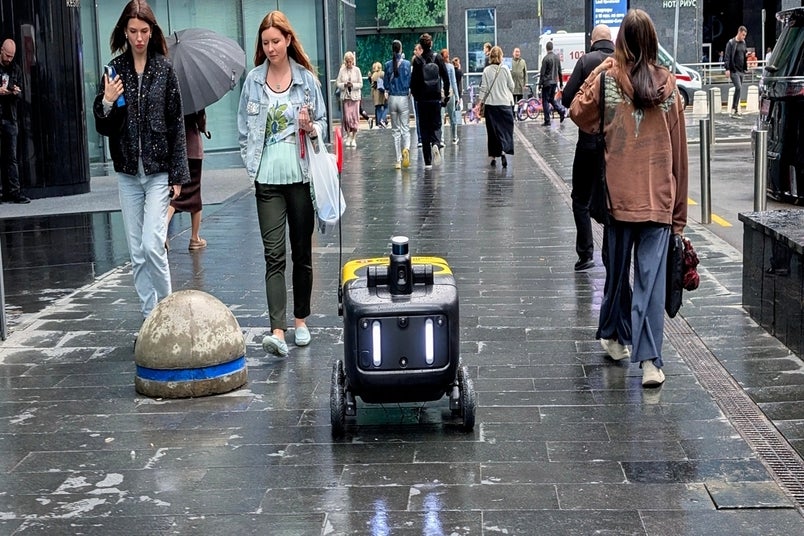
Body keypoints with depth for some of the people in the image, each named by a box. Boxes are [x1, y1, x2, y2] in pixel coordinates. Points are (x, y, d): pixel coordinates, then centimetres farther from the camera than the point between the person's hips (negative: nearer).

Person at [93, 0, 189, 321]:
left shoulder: (164, 69, -2)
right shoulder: (115, 69, 3)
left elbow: (176, 124, -1)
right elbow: (103, 128, 5)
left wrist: (178, 173, -4)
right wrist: (107, 102, -16)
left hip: (159, 171, -3)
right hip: (128, 173, 3)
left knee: (152, 245, -12)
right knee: (137, 252, 7)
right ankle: (150, 315, 17)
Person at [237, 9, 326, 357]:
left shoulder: (307, 79, 3)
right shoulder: (253, 81, 4)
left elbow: (322, 124, 8)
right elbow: (244, 127, 10)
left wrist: (311, 127, -13)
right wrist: (252, 163, 1)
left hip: (302, 176, 1)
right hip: (268, 181, -1)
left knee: (302, 252, 10)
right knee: (274, 255, -8)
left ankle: (301, 320, 25)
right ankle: (277, 331, -14)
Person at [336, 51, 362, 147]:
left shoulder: (357, 70, 1)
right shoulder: (342, 70, 3)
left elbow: (361, 84, 2)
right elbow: (338, 83, 3)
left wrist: (353, 85, -15)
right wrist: (344, 85, -16)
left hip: (355, 96, 0)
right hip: (345, 96, 0)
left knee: (355, 117, -1)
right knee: (347, 117, -3)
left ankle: (353, 138, 6)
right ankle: (348, 136, 10)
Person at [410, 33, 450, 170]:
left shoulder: (417, 60, -6)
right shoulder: (438, 58, -1)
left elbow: (413, 81, -8)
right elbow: (446, 79, -1)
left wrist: (415, 95, 8)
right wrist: (445, 95, 8)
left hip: (422, 99, -1)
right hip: (436, 98, 1)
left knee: (424, 127, 6)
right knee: (436, 125, 13)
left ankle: (428, 162, 5)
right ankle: (435, 144, -21)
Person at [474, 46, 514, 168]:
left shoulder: (486, 71, -3)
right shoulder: (505, 69, -6)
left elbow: (483, 89, -2)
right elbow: (511, 86, 0)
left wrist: (479, 104, 2)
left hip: (490, 104, 1)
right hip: (505, 103, -1)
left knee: (492, 131, 9)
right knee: (506, 129, 4)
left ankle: (492, 157, 10)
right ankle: (503, 150, -18)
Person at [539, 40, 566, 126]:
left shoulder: (546, 58, -13)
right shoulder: (557, 57, 7)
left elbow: (542, 72, -13)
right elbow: (559, 72, 14)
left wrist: (540, 83, -8)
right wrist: (561, 83, 21)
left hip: (547, 82, -7)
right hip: (554, 82, 7)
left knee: (545, 101, 0)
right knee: (551, 99, 20)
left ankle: (547, 120, -2)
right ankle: (562, 111, 1)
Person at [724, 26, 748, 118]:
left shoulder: (743, 43, 15)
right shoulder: (731, 43, -6)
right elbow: (727, 56, -9)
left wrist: (746, 55, 2)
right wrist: (727, 69, -16)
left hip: (741, 70, 7)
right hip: (734, 70, -7)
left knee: (738, 89, 7)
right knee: (738, 88, -18)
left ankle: (735, 110, 12)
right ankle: (734, 109, -15)